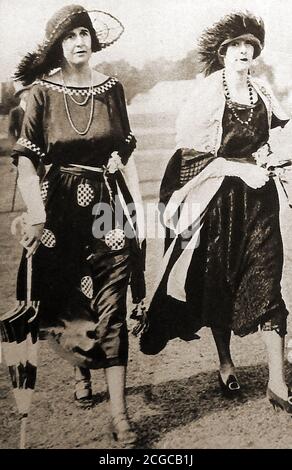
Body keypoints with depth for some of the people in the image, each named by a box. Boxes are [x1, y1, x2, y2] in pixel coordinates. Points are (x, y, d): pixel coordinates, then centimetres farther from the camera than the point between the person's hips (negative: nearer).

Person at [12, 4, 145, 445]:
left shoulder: (111, 88, 5)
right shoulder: (43, 92, -2)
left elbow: (126, 152, 9)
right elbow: (26, 159, -7)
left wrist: (138, 205, 2)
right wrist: (36, 217, -16)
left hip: (111, 202, 1)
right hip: (63, 205, 0)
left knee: (111, 306, -1)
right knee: (65, 301, 11)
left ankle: (119, 412, 5)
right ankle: (81, 372, 42)